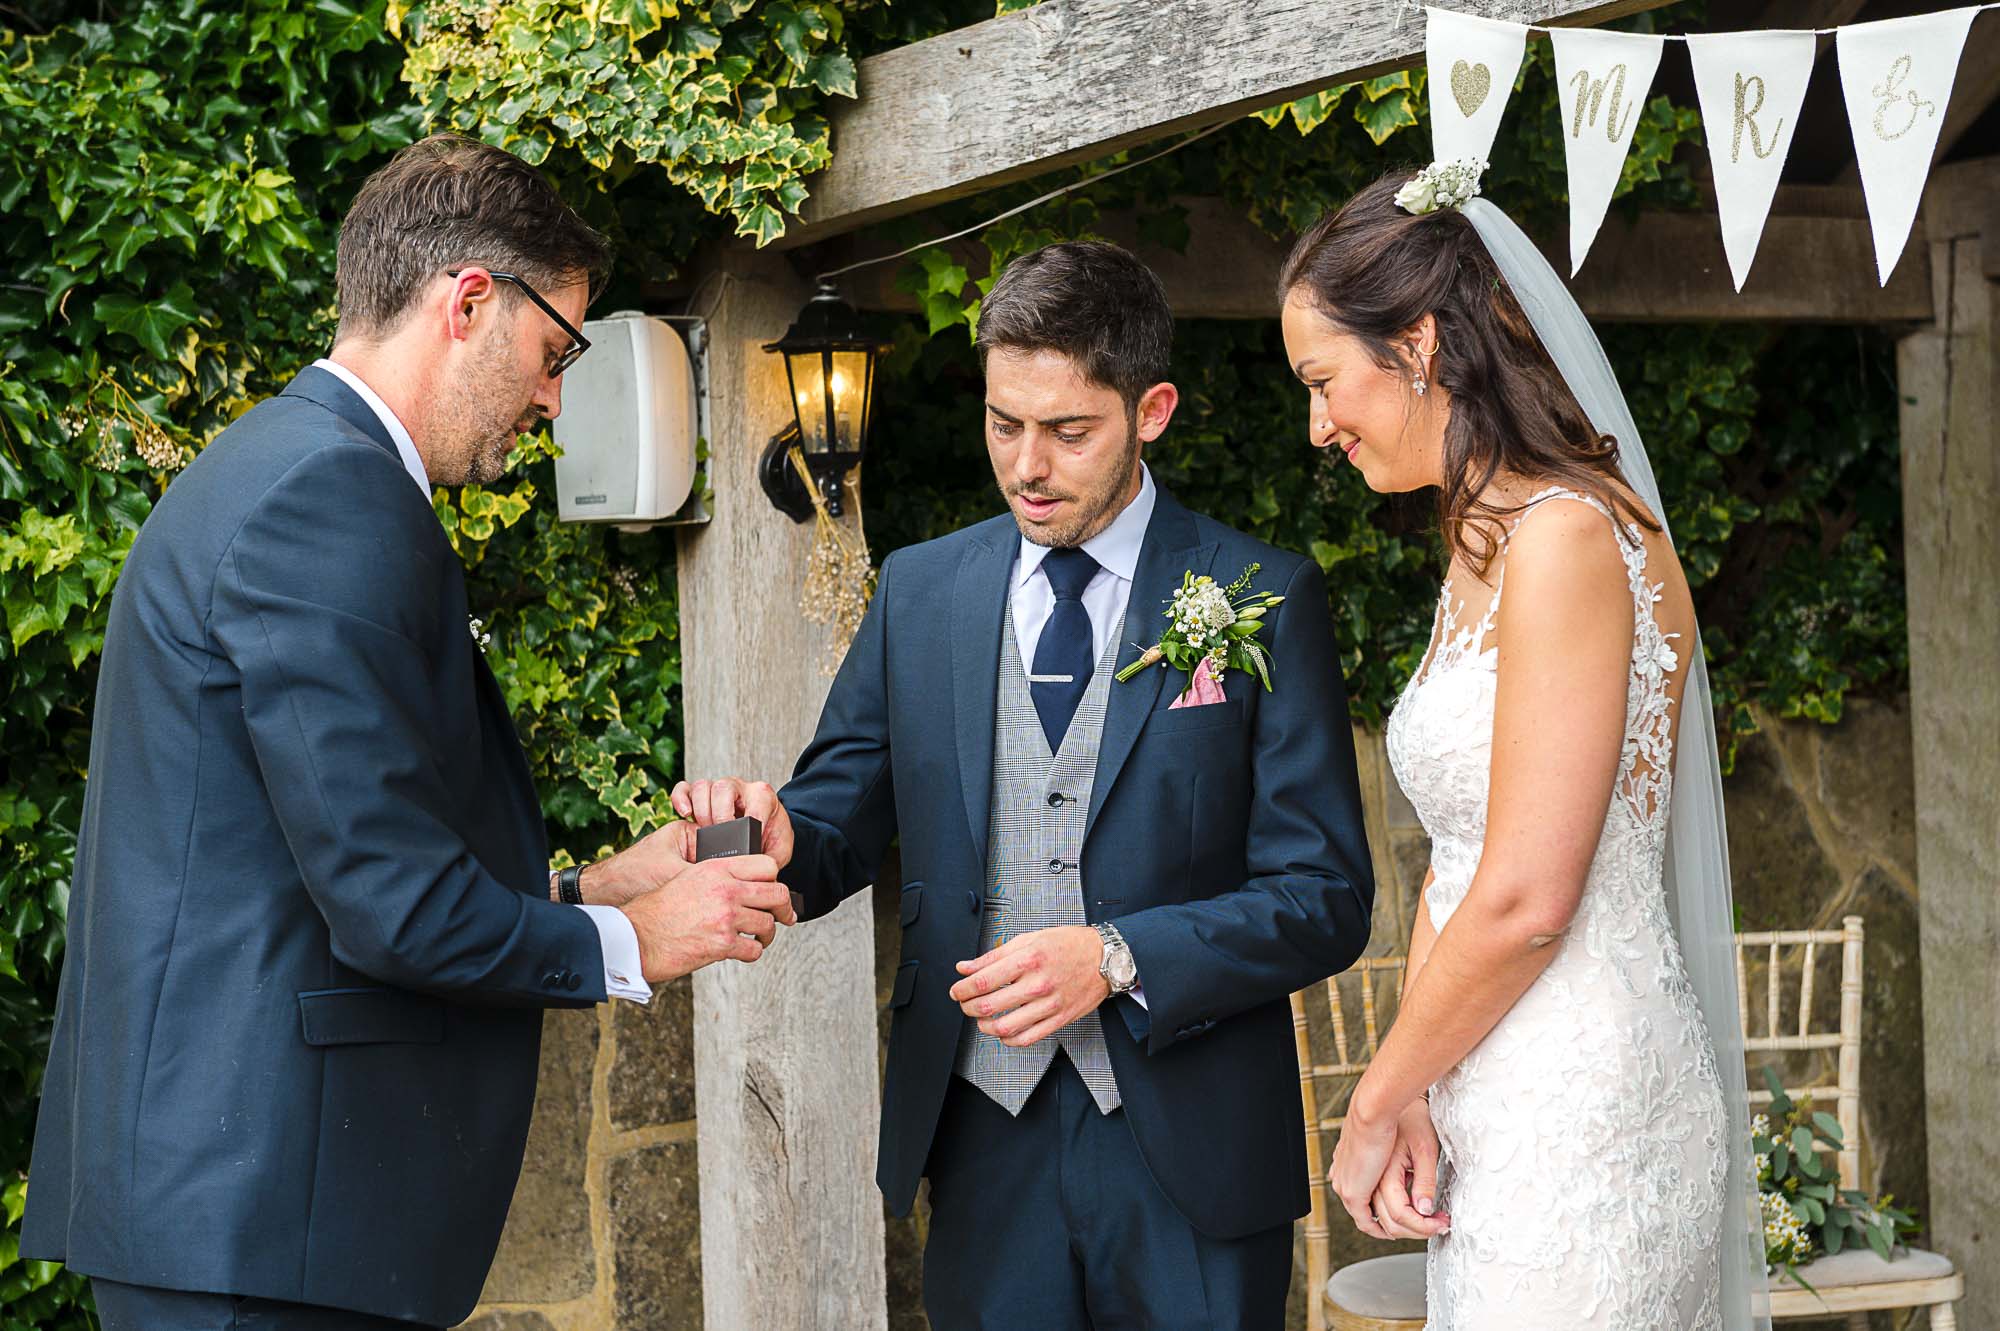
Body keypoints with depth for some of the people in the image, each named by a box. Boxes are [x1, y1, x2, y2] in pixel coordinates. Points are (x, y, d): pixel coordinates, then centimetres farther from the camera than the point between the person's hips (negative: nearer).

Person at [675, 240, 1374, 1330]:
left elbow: (1325, 900, -6)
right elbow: (841, 824, 9)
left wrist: (1119, 957, -19)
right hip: (984, 1139, 2)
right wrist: (778, 840, -15)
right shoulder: (918, 593, 7)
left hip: (1187, 1156, -2)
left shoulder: (1264, 599, -4)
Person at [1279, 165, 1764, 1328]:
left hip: (1579, 1123, -9)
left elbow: (1525, 901, -20)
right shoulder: (1485, 546, 13)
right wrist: (1407, 1092, -1)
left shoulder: (1566, 539, -16)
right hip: (1506, 1123, 9)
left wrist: (1375, 1106, -7)